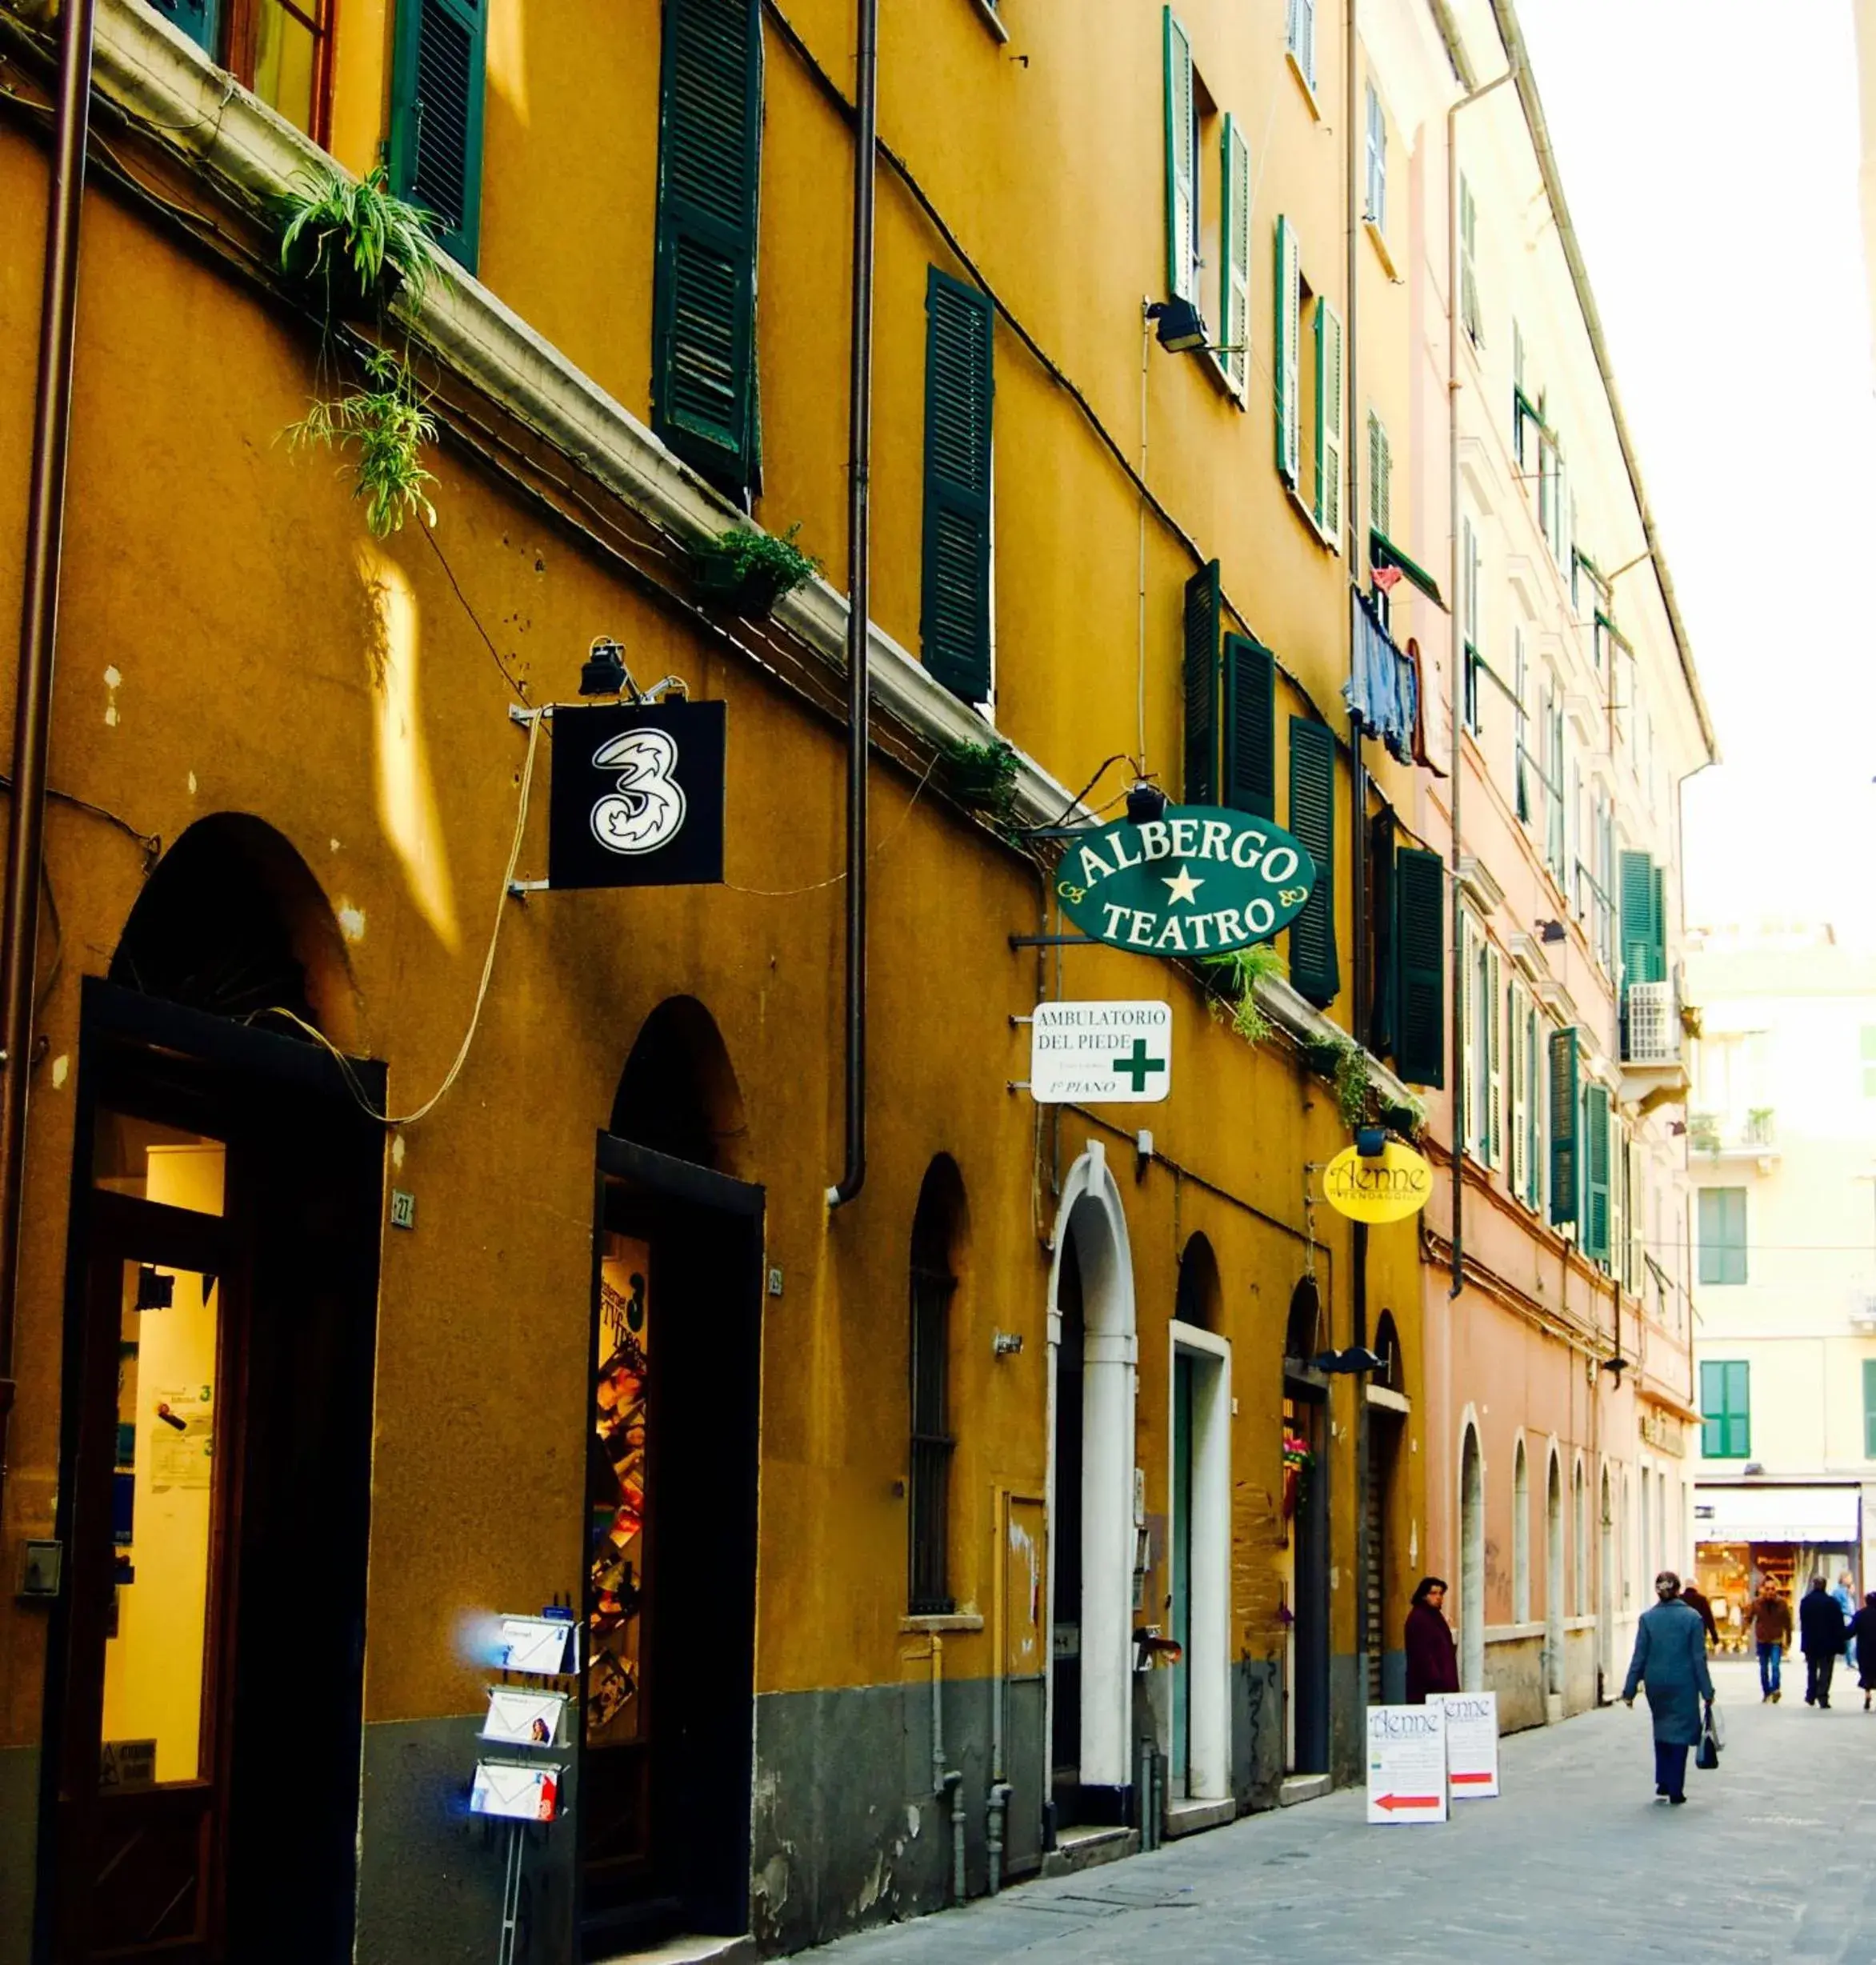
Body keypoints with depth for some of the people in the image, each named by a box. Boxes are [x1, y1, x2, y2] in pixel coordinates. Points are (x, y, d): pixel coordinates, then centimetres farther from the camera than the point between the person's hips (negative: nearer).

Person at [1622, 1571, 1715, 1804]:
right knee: (1679, 1733, 6)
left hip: (1656, 1684, 2)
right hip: (1683, 1685, -2)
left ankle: (1663, 1785, 15)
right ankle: (1675, 1791, 4)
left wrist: (1630, 1689, 3)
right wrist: (1707, 1691, 0)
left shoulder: (1647, 1618, -3)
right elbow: (1699, 1658, -6)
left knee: (1661, 1731, 20)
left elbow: (1639, 1657, -2)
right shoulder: (1692, 1618, -6)